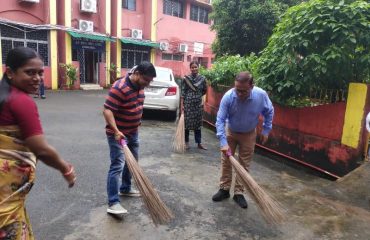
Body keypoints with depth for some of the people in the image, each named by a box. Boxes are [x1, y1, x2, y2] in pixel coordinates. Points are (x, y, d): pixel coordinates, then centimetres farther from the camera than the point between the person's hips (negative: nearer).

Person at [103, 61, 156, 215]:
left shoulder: (139, 86, 4)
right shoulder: (119, 88, -24)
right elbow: (107, 110, -27)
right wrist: (116, 131, -34)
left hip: (133, 132, 9)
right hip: (118, 134, -9)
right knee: (117, 166, -10)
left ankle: (125, 189, 37)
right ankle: (113, 203, -4)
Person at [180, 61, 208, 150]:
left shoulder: (202, 79, 2)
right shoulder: (186, 79, -4)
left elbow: (204, 90, 16)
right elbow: (182, 92, -5)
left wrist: (198, 96, 12)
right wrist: (182, 105, -9)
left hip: (198, 104, 2)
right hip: (188, 104, -2)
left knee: (198, 123, 9)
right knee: (187, 122, 3)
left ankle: (199, 143, 18)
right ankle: (186, 142, 17)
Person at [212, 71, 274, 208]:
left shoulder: (261, 95, -27)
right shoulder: (228, 97, -30)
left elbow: (269, 112, -6)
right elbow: (220, 120, -26)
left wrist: (266, 131, -4)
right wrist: (223, 142, -32)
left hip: (248, 134, 0)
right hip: (230, 132, 0)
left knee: (244, 164, 5)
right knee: (226, 161, 6)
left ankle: (238, 193, 18)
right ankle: (224, 189, 22)